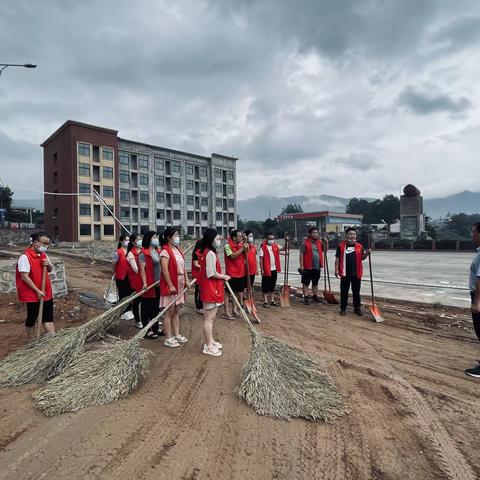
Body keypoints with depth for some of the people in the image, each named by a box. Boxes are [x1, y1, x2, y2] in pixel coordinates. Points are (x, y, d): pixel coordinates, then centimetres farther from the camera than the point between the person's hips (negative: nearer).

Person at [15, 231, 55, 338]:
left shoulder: (43, 255, 6)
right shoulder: (25, 257, -18)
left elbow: (50, 270, 18)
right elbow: (24, 277, -20)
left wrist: (48, 265, -6)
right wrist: (37, 291, -19)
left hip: (46, 292, 7)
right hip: (32, 294, -7)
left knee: (48, 317, 8)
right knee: (32, 318, 9)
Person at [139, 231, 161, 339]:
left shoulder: (158, 252, 13)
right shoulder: (143, 254, -9)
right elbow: (142, 269, -14)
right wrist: (145, 283, -21)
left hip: (158, 284, 8)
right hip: (149, 285, -7)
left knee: (156, 308, 15)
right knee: (147, 308, 3)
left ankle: (155, 328, 26)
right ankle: (147, 330, 11)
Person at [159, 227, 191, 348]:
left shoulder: (178, 250, 12)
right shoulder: (165, 251, -14)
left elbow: (183, 266, 15)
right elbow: (164, 270, -20)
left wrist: (187, 280, 8)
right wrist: (171, 285, -20)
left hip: (180, 284, 8)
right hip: (170, 285, -8)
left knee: (177, 311, 15)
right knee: (169, 312, 0)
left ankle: (176, 335, 27)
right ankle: (168, 339, 10)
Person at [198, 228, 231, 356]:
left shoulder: (207, 252, 12)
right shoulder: (210, 253, -19)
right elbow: (212, 274, -21)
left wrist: (222, 276, 6)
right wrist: (224, 277, -6)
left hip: (211, 288, 10)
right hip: (210, 289, -10)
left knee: (210, 317, 19)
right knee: (209, 318, -2)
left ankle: (210, 341, 31)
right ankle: (208, 346, 7)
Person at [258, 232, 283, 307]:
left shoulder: (275, 246, 7)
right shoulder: (263, 247, -9)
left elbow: (283, 248, -2)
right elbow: (261, 259, -10)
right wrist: (262, 269, -13)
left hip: (274, 269, 6)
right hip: (266, 270, -5)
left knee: (272, 285, 15)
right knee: (265, 286, 4)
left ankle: (272, 300, 26)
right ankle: (265, 301, 12)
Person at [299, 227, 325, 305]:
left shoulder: (319, 242, 10)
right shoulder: (305, 243, -7)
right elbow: (301, 255, -10)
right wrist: (301, 266, -15)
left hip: (317, 267, 6)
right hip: (308, 267, -6)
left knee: (315, 283, 17)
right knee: (306, 283, 1)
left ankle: (315, 296, 30)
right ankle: (306, 298, 8)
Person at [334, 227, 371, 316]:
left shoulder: (359, 246, 6)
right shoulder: (341, 246, -1)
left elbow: (362, 258, 12)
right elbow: (337, 258, 0)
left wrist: (367, 253, -9)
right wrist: (336, 270, -7)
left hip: (356, 273, 2)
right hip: (345, 273, -2)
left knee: (356, 292, 11)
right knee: (344, 291, 6)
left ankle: (357, 308, 23)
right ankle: (343, 308, 17)